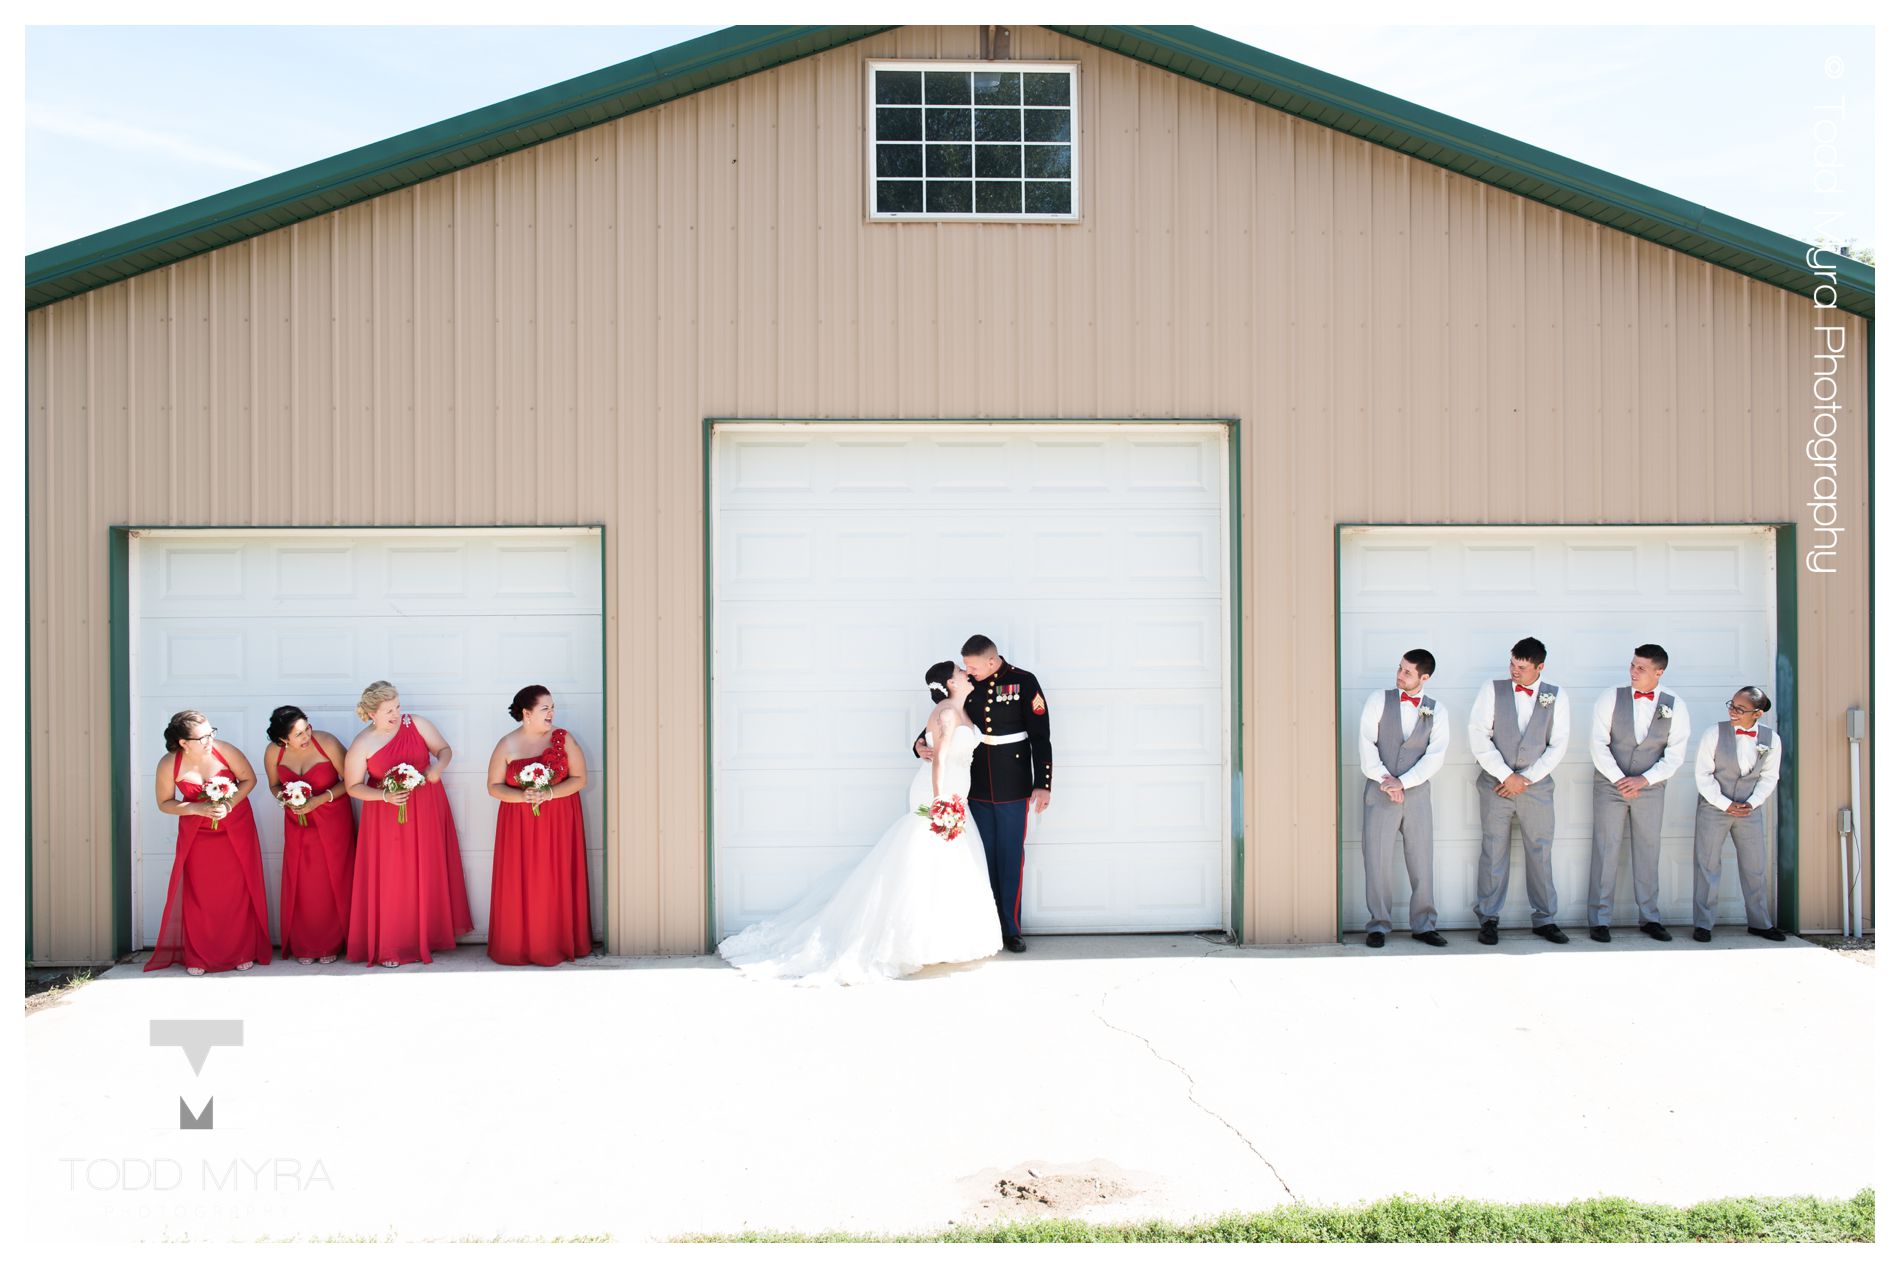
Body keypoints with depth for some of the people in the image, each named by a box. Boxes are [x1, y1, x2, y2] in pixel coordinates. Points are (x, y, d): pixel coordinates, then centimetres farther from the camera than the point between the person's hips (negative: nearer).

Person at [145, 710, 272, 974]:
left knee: (238, 891, 2)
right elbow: (165, 803, -5)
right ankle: (197, 957, 15)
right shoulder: (168, 764, -18)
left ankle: (243, 952, 14)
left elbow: (249, 779, -6)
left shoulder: (225, 751, -20)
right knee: (199, 894, 1)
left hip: (236, 829, 0)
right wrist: (197, 809, -21)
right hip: (197, 834, 0)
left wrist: (229, 804, -21)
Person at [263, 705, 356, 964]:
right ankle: (304, 946, 17)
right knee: (301, 883, 2)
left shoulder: (327, 744, -21)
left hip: (333, 820, -2)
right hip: (298, 823, 3)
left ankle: (331, 945, 16)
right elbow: (275, 785, 9)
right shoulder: (273, 753, -11)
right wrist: (285, 798, -13)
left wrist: (320, 799, -21)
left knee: (333, 882, 1)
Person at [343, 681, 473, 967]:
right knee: (390, 881, 1)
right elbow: (353, 787, -3)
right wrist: (384, 796, -19)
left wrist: (438, 766, -17)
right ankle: (389, 947, 12)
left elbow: (445, 749, 5)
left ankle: (426, 937, 21)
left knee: (427, 876, 7)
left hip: (426, 812, 2)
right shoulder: (362, 745, -8)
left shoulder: (417, 724, -4)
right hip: (386, 817, -2)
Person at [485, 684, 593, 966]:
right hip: (519, 824, 0)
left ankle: (559, 943, 13)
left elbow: (580, 778, -3)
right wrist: (522, 796, -17)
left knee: (557, 884, 2)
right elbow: (494, 786, 1)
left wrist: (549, 793, -18)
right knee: (520, 885, 1)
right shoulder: (507, 745, -2)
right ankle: (519, 945, 13)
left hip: (559, 823, 0)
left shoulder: (563, 739, -2)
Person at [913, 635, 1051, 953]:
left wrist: (1042, 783, -8)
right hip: (977, 788, 3)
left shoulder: (1023, 682, -7)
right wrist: (922, 743, -8)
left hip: (1013, 789, -3)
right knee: (984, 859, 8)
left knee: (1011, 859, 4)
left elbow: (1040, 736, -6)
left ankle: (1012, 930, 15)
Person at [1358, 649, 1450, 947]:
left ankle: (1424, 925, 13)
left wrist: (1402, 782, -13)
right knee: (1377, 859, -2)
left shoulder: (1436, 711, 6)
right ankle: (1378, 926, 6)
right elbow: (1366, 744, -2)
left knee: (1421, 860, 3)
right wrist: (1385, 781, -11)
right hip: (1380, 790, -1)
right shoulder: (1378, 700, 4)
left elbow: (1436, 756, -2)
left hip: (1416, 791, 1)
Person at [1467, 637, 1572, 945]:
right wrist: (1506, 775, -9)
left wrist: (1525, 779, -6)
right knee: (1493, 852, 1)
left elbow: (1558, 744, 1)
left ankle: (1544, 919, 15)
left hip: (1536, 785, 1)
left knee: (1540, 852, 5)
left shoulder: (1557, 696, 5)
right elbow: (1479, 737, -4)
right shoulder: (1492, 691, 2)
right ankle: (1487, 919, 8)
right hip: (1496, 783, -1)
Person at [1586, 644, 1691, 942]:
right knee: (1605, 851, -2)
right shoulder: (1611, 698, -4)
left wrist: (1643, 779, -14)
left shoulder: (1675, 706, -1)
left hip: (1649, 788, 1)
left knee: (1648, 851, 6)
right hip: (1609, 785, -1)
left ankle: (1649, 917, 16)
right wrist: (1619, 779, -14)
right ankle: (1599, 920, 3)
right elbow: (1598, 744, -7)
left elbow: (1675, 754, -3)